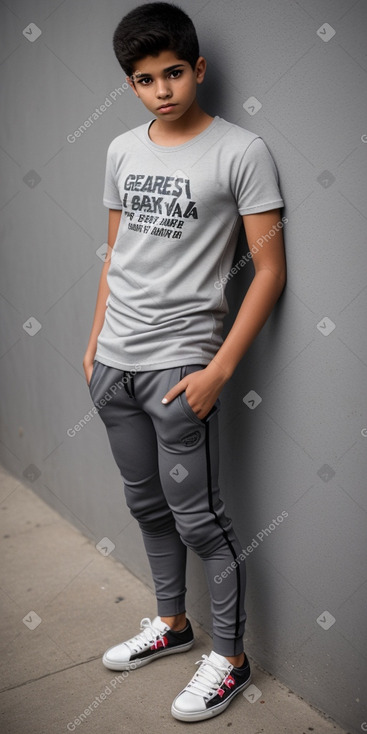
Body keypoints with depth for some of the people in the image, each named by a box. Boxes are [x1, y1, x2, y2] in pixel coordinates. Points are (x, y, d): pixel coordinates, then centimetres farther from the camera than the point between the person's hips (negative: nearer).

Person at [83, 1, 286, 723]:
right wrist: (95, 341, 15)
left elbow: (270, 271, -11)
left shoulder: (241, 152, -9)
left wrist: (219, 370, -16)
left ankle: (229, 657, 21)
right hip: (112, 363, 6)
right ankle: (171, 623, 38)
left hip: (178, 365, -6)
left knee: (198, 518, 1)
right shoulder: (122, 150, 9)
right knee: (148, 505, 18)